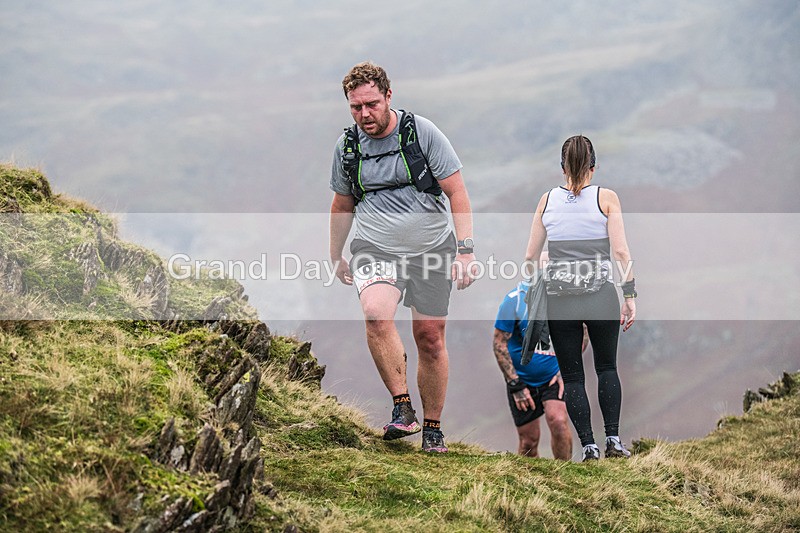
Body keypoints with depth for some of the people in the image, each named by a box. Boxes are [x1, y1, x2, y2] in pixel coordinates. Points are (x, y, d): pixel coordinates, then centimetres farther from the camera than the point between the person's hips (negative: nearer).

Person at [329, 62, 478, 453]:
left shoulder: (422, 132, -7)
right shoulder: (347, 146, 3)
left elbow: (457, 193, -5)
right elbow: (342, 205, 20)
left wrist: (466, 250, -13)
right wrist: (335, 257, 26)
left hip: (432, 247, -1)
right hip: (376, 250, 1)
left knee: (430, 337, 3)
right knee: (376, 314, -28)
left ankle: (432, 427, 21)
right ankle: (402, 408, -21)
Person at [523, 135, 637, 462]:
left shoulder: (547, 200, 4)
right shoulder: (606, 198, -3)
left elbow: (530, 256, 6)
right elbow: (621, 251, -10)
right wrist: (630, 296, -6)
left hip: (559, 299, 1)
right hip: (601, 296, -1)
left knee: (572, 376, 10)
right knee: (607, 368, 18)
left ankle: (589, 446, 3)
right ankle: (613, 439, 7)